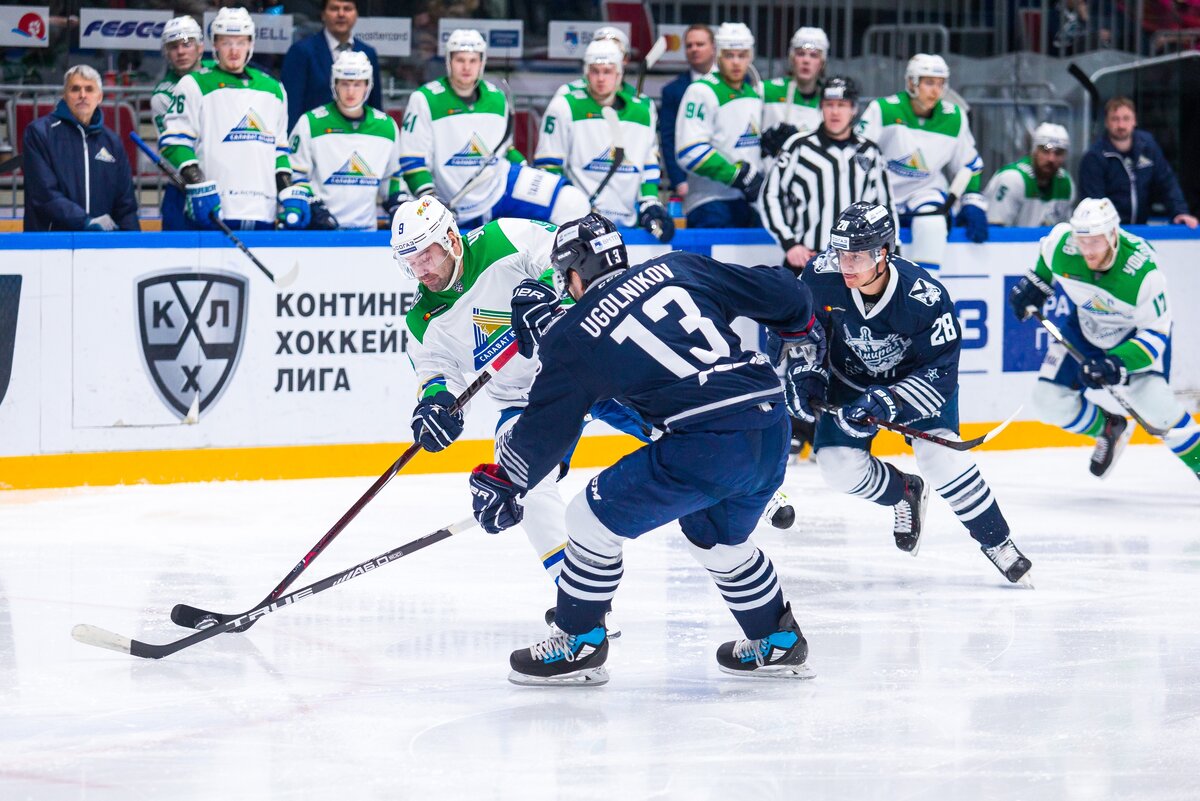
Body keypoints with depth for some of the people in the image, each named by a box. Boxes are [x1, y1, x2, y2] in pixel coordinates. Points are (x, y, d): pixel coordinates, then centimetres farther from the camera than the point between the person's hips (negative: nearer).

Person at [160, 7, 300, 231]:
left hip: (263, 215, 5)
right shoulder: (195, 85, 4)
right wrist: (199, 186, -14)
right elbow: (173, 141, -2)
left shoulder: (273, 89, 20)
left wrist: (290, 193, 12)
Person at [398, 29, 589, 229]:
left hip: (502, 188, 3)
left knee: (573, 203, -13)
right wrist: (429, 199, -23)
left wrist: (534, 177, 12)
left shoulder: (497, 98, 6)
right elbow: (413, 160, -10)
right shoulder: (425, 100, -8)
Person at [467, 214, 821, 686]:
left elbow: (545, 429, 9)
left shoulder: (575, 337, 3)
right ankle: (778, 643, 40)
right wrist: (799, 326, 39)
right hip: (773, 433, 7)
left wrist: (501, 483, 23)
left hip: (707, 446, -7)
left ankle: (579, 645, 18)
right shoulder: (678, 269, 14)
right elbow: (779, 293, 17)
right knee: (719, 539, 32)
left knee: (594, 519, 10)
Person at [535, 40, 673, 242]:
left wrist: (650, 204, 9)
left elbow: (649, 165, 21)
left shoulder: (643, 110, 13)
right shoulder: (565, 107, -1)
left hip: (627, 222, 5)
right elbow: (548, 167, 0)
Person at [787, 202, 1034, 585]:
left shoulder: (925, 297, -34)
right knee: (837, 463, -11)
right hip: (852, 378, 4)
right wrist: (805, 373, -15)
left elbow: (939, 370, -29)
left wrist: (886, 403, -41)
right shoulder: (822, 277, -25)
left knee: (939, 455, -22)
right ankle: (906, 494, 22)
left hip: (918, 376, -4)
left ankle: (998, 543, -3)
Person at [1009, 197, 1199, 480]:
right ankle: (1110, 430, 26)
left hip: (1139, 331, -4)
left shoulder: (1142, 271, -36)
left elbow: (1155, 333, -29)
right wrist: (1035, 282, 0)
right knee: (1050, 400, -3)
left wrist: (1118, 365, -41)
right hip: (1086, 327, 4)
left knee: (1152, 400, -23)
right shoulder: (1062, 244, -25)